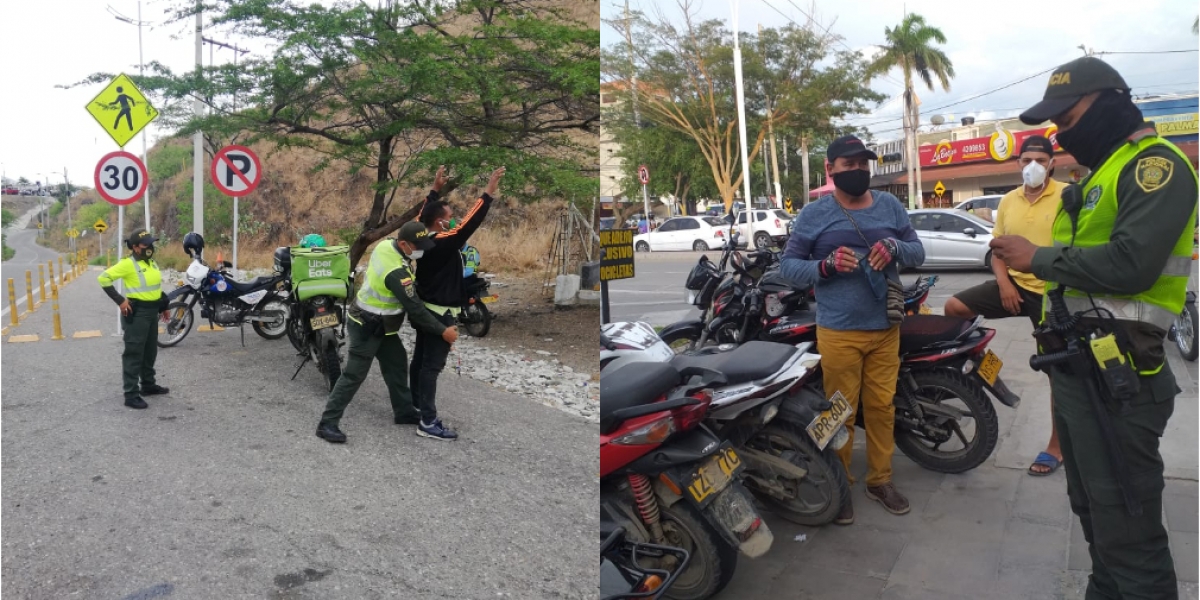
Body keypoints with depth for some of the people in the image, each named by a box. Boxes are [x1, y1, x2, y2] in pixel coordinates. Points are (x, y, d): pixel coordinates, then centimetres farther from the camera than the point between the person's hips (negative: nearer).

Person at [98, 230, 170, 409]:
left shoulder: (151, 262, 11)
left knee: (150, 351, 19)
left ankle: (148, 385, 32)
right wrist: (120, 300, -19)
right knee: (133, 353, -5)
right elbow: (103, 278, -18)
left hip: (152, 311, 9)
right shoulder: (128, 264, -15)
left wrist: (163, 306, 23)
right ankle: (131, 394, -2)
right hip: (137, 312, -9)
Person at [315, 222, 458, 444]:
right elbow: (414, 308, -26)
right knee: (354, 374, -4)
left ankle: (404, 412, 29)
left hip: (380, 325, 10)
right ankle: (327, 423, 5)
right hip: (368, 327, -10)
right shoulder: (397, 272, -32)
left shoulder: (385, 245, -7)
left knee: (397, 365, 16)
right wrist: (443, 331, -19)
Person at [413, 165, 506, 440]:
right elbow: (469, 223, -29)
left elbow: (423, 213, 20)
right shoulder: (443, 243, -22)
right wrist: (489, 192, -28)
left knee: (420, 359, 17)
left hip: (426, 308, 10)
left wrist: (435, 189, 23)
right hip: (440, 312, -9)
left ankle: (415, 406, 29)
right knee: (432, 366, -8)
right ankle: (428, 422, -5)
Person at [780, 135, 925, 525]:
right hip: (838, 331, -3)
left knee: (882, 406, 13)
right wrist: (826, 265, -23)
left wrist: (895, 247, -13)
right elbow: (788, 265, -4)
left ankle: (880, 480, 28)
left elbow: (918, 252, 10)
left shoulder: (890, 206, 7)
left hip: (885, 328, 4)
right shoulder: (814, 214, -3)